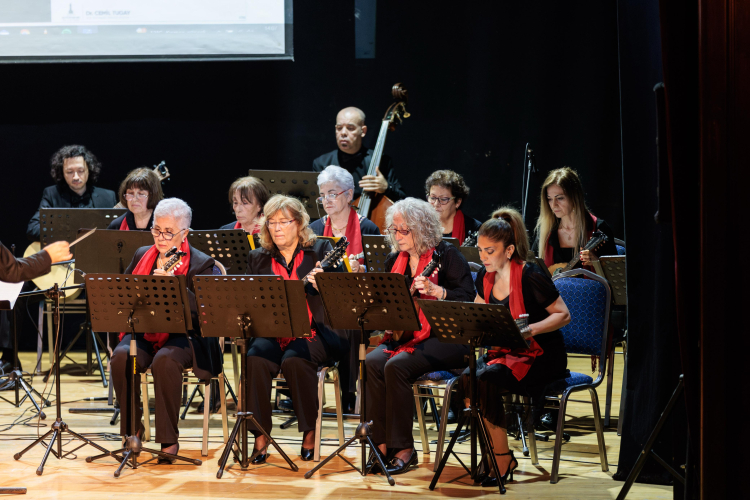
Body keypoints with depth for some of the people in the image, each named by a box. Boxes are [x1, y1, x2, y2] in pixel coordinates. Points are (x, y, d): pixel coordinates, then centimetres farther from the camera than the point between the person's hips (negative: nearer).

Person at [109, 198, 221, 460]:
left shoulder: (201, 264, -3)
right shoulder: (142, 255, 13)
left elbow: (201, 310, -17)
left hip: (182, 335, -4)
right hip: (143, 333, 4)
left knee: (165, 360, -37)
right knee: (121, 357, -29)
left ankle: (169, 438, -24)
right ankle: (132, 430, -12)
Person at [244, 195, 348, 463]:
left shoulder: (321, 250, 6)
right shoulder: (258, 258, 15)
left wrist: (322, 284, -24)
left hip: (314, 331, -3)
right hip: (272, 333, 3)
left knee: (294, 360, -33)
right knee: (255, 358, -29)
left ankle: (309, 433, -17)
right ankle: (260, 438, -23)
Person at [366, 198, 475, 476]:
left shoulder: (447, 255, -4)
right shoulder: (394, 260, 15)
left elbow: (469, 297, -13)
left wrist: (435, 291, -27)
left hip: (444, 338, -6)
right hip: (403, 335, 6)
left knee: (397, 365, -31)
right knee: (372, 362, -24)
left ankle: (403, 449, -23)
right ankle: (382, 444, -21)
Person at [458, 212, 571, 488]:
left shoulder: (531, 276, -15)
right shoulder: (485, 277, 6)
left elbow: (564, 315, -13)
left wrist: (531, 329, -27)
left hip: (540, 357, -6)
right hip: (503, 352, 6)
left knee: (486, 379, -31)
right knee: (466, 379, -23)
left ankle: (503, 459, -18)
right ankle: (492, 452, -11)